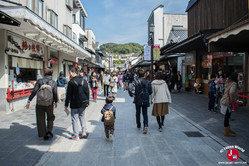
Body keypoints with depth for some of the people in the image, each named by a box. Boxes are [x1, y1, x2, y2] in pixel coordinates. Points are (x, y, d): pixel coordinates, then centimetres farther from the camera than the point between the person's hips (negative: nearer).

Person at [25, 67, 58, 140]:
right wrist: (56, 102, 11)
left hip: (40, 104, 0)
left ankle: (44, 134, 18)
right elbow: (55, 94, -5)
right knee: (50, 118, 20)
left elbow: (34, 92, -8)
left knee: (41, 119, 13)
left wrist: (29, 101, -2)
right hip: (49, 104, 0)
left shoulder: (39, 81, -4)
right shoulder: (54, 83, -4)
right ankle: (49, 130, 4)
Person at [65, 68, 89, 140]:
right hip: (83, 104, 5)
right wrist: (87, 101, 18)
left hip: (75, 104, -5)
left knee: (74, 119, 5)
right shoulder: (84, 81, 5)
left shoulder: (71, 82, -12)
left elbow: (68, 95, -10)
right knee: (82, 117, 22)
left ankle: (76, 136, 9)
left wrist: (66, 105, -3)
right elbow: (87, 92, 9)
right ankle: (84, 132, 15)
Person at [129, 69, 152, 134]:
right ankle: (145, 125, -14)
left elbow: (130, 88, -21)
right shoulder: (147, 82, -2)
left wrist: (132, 94, -5)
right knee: (145, 113, 5)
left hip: (138, 100, -1)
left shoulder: (136, 81, -9)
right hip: (145, 100, 1)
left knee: (138, 112, 17)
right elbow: (150, 91, 1)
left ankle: (138, 125, 29)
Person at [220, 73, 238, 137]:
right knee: (227, 117, 0)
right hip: (228, 102, -9)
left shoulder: (228, 83, 11)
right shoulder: (234, 84, -17)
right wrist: (232, 100, -20)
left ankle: (228, 129, 32)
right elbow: (232, 92, -34)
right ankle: (226, 132, 10)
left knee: (227, 116, 19)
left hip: (225, 101, 9)